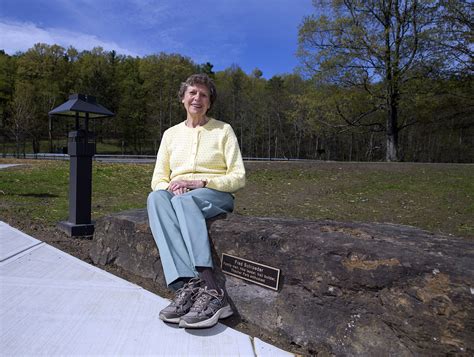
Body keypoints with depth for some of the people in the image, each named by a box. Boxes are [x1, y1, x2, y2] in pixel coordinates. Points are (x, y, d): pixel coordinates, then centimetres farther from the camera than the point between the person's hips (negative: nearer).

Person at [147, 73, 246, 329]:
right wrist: (170, 187, -12)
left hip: (216, 196, -2)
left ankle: (192, 287, -41)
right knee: (155, 198, -33)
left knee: (184, 200, -36)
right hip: (177, 196, 3)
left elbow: (238, 178, -1)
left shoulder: (223, 130, 7)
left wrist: (200, 183, -15)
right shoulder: (171, 134, 17)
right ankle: (203, 289, -46)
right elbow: (158, 179, 12)